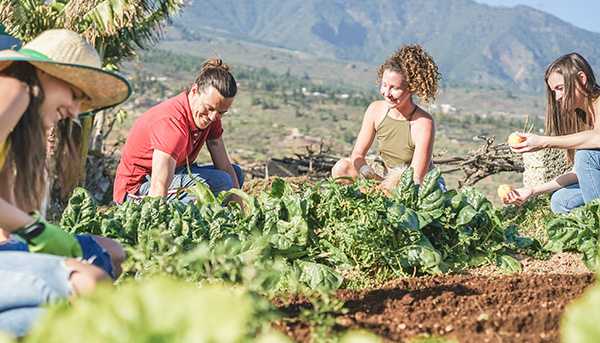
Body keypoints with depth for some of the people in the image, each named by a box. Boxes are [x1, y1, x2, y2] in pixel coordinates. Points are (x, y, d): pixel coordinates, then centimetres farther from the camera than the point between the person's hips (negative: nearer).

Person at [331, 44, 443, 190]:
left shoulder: (423, 123, -22)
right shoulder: (376, 110, -8)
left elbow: (415, 179, -23)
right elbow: (357, 155, -4)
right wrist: (370, 176, -25)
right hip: (386, 180, 5)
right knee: (341, 168, -15)